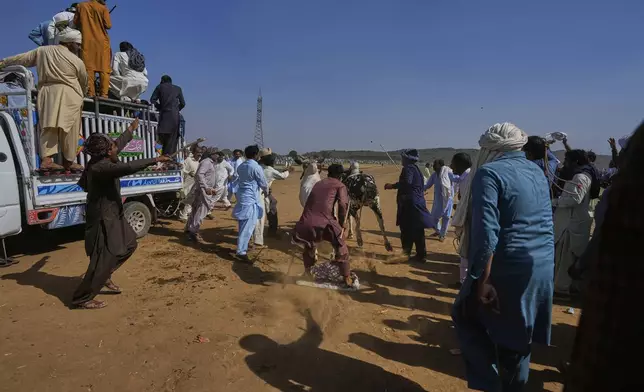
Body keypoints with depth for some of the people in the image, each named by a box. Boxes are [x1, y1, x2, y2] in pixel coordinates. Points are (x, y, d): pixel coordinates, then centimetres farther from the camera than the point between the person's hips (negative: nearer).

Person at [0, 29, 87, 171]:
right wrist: (81, 96, 31)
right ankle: (68, 161, 2)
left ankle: (46, 159, -8)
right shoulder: (76, 61, 2)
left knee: (48, 127, 4)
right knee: (69, 129, -1)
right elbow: (84, 83, 12)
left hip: (46, 92, 5)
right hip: (68, 94, -5)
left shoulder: (42, 51, 13)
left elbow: (21, 58, 21)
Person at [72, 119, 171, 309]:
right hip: (103, 218, -11)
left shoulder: (102, 161, 3)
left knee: (128, 244, 21)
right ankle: (82, 298, 5)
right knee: (104, 257, -6)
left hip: (111, 215, 11)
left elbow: (119, 144, 19)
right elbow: (128, 168, -40)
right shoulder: (101, 167, -27)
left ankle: (104, 278, 31)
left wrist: (131, 130, 32)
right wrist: (154, 160, -34)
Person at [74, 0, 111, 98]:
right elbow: (108, 25, -5)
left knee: (88, 68, 0)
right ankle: (104, 93, -12)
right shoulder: (103, 8, 0)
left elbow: (75, 23, 12)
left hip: (87, 42, 2)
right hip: (102, 42, -2)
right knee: (104, 68, -2)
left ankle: (90, 92, -9)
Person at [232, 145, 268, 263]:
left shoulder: (241, 166, 9)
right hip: (251, 199, -8)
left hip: (242, 196, 8)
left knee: (243, 225, 19)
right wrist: (266, 191, 18)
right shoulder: (256, 167, -14)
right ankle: (241, 252, -7)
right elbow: (263, 183, -5)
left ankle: (243, 246, 31)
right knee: (248, 227, -7)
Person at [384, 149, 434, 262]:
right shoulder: (416, 168, 18)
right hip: (417, 202, 9)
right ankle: (421, 255, 16)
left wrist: (392, 186, -21)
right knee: (417, 230, 11)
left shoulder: (408, 168, -11)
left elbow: (407, 182, -28)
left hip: (410, 203, -9)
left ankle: (406, 254, 0)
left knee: (407, 230, -4)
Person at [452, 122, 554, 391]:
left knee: (466, 316, 13)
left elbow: (486, 234, -22)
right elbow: (544, 225, 19)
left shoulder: (489, 173, -14)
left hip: (508, 270, -7)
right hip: (542, 270, 7)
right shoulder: (538, 173, 11)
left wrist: (481, 281, -18)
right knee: (516, 335, 20)